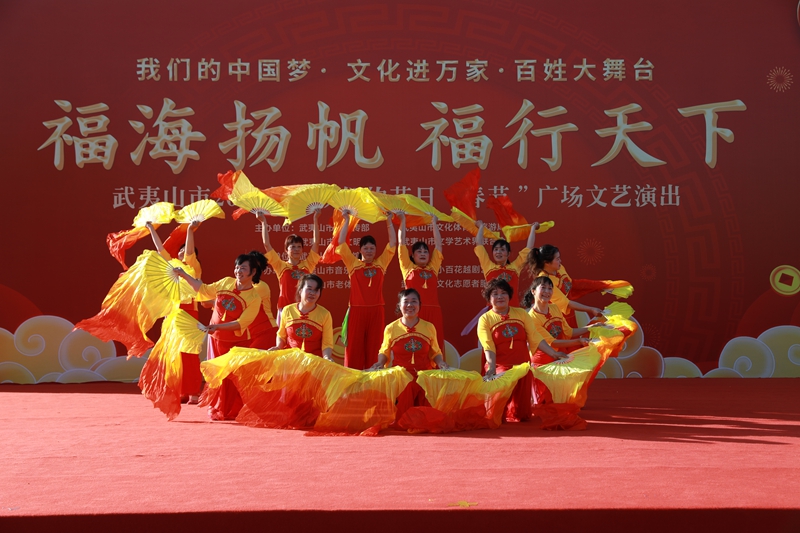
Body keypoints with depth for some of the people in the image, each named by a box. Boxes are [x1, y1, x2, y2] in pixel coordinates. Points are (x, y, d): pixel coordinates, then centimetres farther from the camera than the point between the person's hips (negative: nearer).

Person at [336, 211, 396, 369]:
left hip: (376, 310, 2)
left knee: (373, 346, 5)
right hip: (357, 310, -2)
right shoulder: (353, 263, 5)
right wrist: (347, 221, 0)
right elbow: (341, 243, -1)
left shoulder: (381, 263, 10)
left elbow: (393, 243, 8)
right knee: (354, 346, 0)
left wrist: (389, 222, 6)